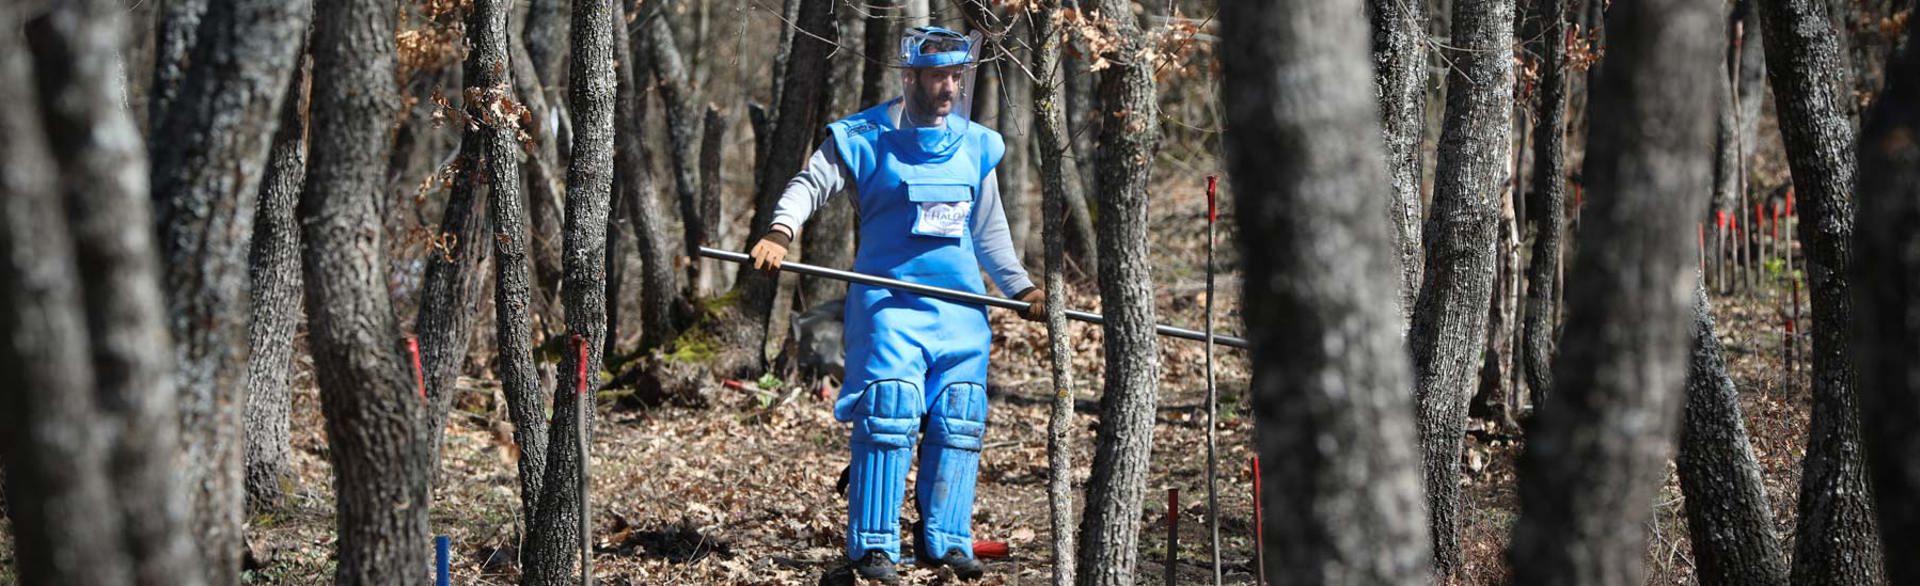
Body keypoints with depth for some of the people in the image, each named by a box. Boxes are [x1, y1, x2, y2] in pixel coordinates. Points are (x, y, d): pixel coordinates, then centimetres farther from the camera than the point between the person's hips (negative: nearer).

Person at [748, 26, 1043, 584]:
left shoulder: (975, 146, 14)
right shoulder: (865, 138, 0)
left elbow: (989, 231, 23)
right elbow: (810, 184, -5)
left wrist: (1022, 287, 17)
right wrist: (779, 233, -22)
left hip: (961, 307, 5)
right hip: (890, 301, -5)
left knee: (958, 422, 3)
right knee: (888, 415, -13)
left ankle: (945, 539, 12)